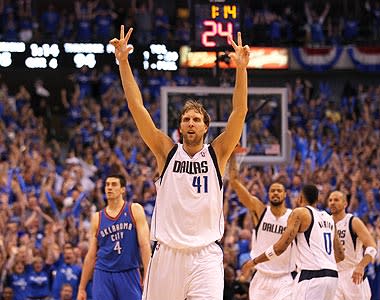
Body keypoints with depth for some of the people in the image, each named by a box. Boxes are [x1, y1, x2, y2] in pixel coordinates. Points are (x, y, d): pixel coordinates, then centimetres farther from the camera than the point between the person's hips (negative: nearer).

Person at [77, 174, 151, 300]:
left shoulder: (135, 210, 2)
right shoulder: (97, 218, 9)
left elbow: (144, 245, -4)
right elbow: (91, 255, 12)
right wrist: (82, 288, 9)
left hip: (129, 274, -2)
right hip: (103, 275, 2)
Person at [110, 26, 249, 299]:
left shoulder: (216, 154, 5)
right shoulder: (167, 152, 7)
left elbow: (240, 112, -6)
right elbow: (137, 107, 1)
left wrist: (241, 69, -18)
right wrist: (123, 62, -7)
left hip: (205, 256, -1)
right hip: (167, 253, 1)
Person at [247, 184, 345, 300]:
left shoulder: (300, 213, -2)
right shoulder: (328, 218, 20)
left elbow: (281, 246, -10)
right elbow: (340, 255, 23)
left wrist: (254, 262, 1)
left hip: (312, 276, -8)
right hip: (332, 276, 8)